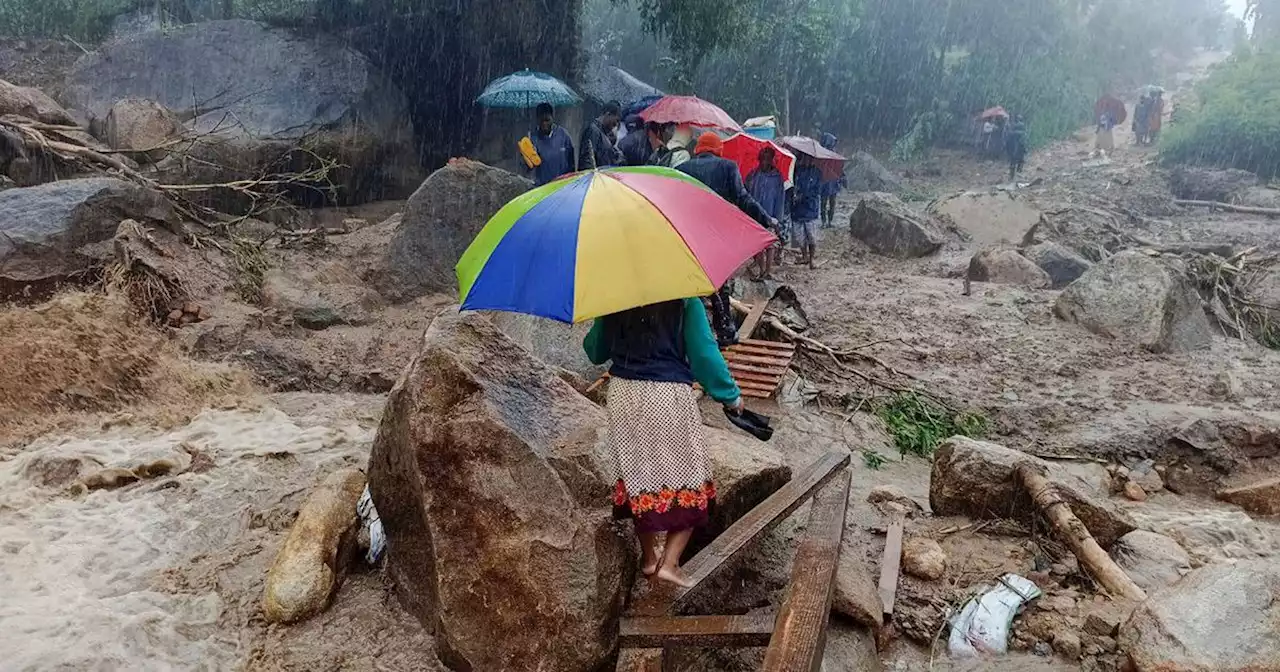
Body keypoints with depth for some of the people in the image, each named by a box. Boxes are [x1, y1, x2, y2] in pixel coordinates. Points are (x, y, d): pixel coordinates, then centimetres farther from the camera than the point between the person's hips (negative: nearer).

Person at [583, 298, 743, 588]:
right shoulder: (684, 301, -9)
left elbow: (595, 352, 10)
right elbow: (704, 353, -9)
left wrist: (589, 340, 33)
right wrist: (731, 395, 3)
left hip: (623, 394, 5)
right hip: (669, 397, -4)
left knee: (638, 472, 17)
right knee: (688, 476, 9)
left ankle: (648, 558, 28)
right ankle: (669, 563, 3)